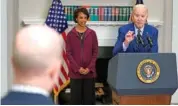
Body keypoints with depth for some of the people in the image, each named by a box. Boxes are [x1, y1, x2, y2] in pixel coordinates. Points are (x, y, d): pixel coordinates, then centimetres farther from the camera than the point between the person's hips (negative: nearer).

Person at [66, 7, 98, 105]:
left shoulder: (92, 33, 4)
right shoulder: (70, 34, 1)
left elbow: (95, 52, 3)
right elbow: (68, 53, -1)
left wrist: (89, 68, -8)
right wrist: (78, 68, -11)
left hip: (89, 71, 1)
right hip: (75, 71, -1)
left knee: (89, 96, 6)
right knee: (76, 97, 4)